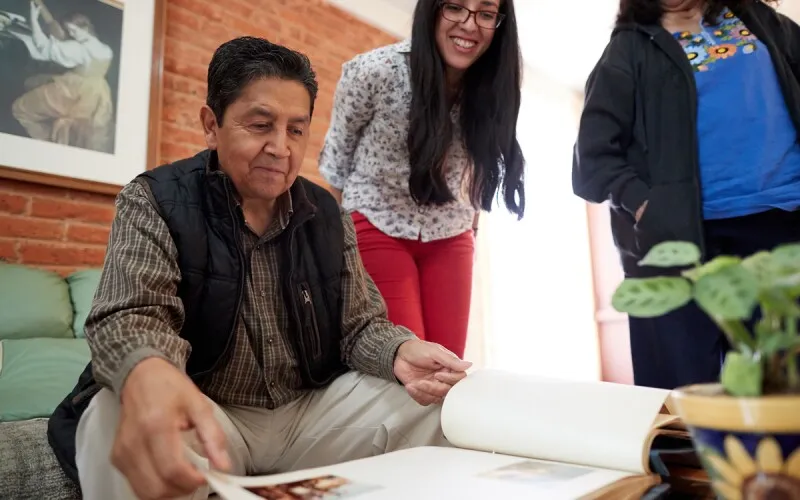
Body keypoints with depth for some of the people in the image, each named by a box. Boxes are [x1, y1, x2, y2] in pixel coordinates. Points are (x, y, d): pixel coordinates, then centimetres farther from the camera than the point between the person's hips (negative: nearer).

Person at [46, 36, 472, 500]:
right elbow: (131, 315, -21)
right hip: (201, 417, -3)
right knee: (119, 425, -35)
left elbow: (360, 324, 3)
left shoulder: (328, 215, 4)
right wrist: (146, 376, -47)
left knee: (442, 403, -11)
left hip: (312, 410, 4)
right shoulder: (155, 201, -7)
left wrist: (400, 352, -23)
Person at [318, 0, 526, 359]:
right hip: (378, 229, -3)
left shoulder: (493, 87, -7)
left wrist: (472, 221, 12)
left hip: (450, 237, 4)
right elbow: (336, 155, -4)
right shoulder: (375, 71, -18)